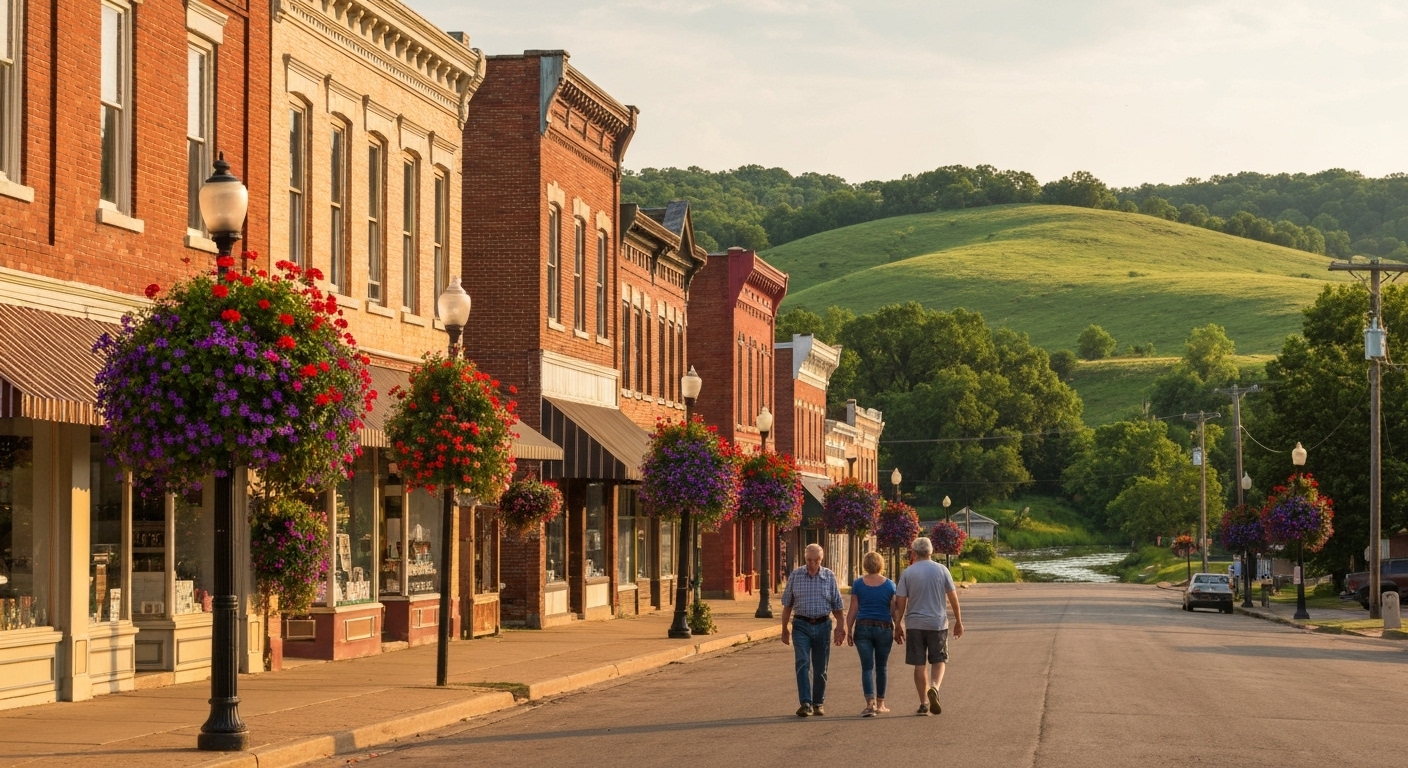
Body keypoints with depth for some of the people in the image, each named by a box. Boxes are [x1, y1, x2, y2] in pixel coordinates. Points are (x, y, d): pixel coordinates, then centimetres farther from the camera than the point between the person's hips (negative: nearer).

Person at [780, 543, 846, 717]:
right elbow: (787, 605, 8)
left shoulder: (829, 576, 3)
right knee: (802, 664, -13)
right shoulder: (795, 576, 2)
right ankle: (805, 703, -17)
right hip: (801, 625, -1)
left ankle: (818, 703, 19)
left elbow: (837, 606, 6)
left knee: (820, 668, 7)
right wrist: (785, 629, 8)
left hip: (822, 625, 1)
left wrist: (841, 627, 0)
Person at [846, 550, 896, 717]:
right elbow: (894, 610, 0)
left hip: (863, 628, 0)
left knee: (867, 667, 0)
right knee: (882, 666, 13)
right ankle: (880, 703, 20)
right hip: (884, 628, 0)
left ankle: (870, 703, -15)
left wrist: (849, 629, 4)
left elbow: (853, 610, -1)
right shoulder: (889, 585, 0)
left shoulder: (858, 584, -1)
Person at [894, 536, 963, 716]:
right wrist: (958, 621, 14)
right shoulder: (941, 570, 1)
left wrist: (898, 625, 7)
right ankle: (934, 687, -18)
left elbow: (900, 602, -2)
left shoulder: (907, 573, -1)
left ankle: (924, 703, 6)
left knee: (919, 664, 6)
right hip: (938, 623, 0)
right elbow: (953, 598, 4)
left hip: (915, 623, 0)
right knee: (938, 660, 10)